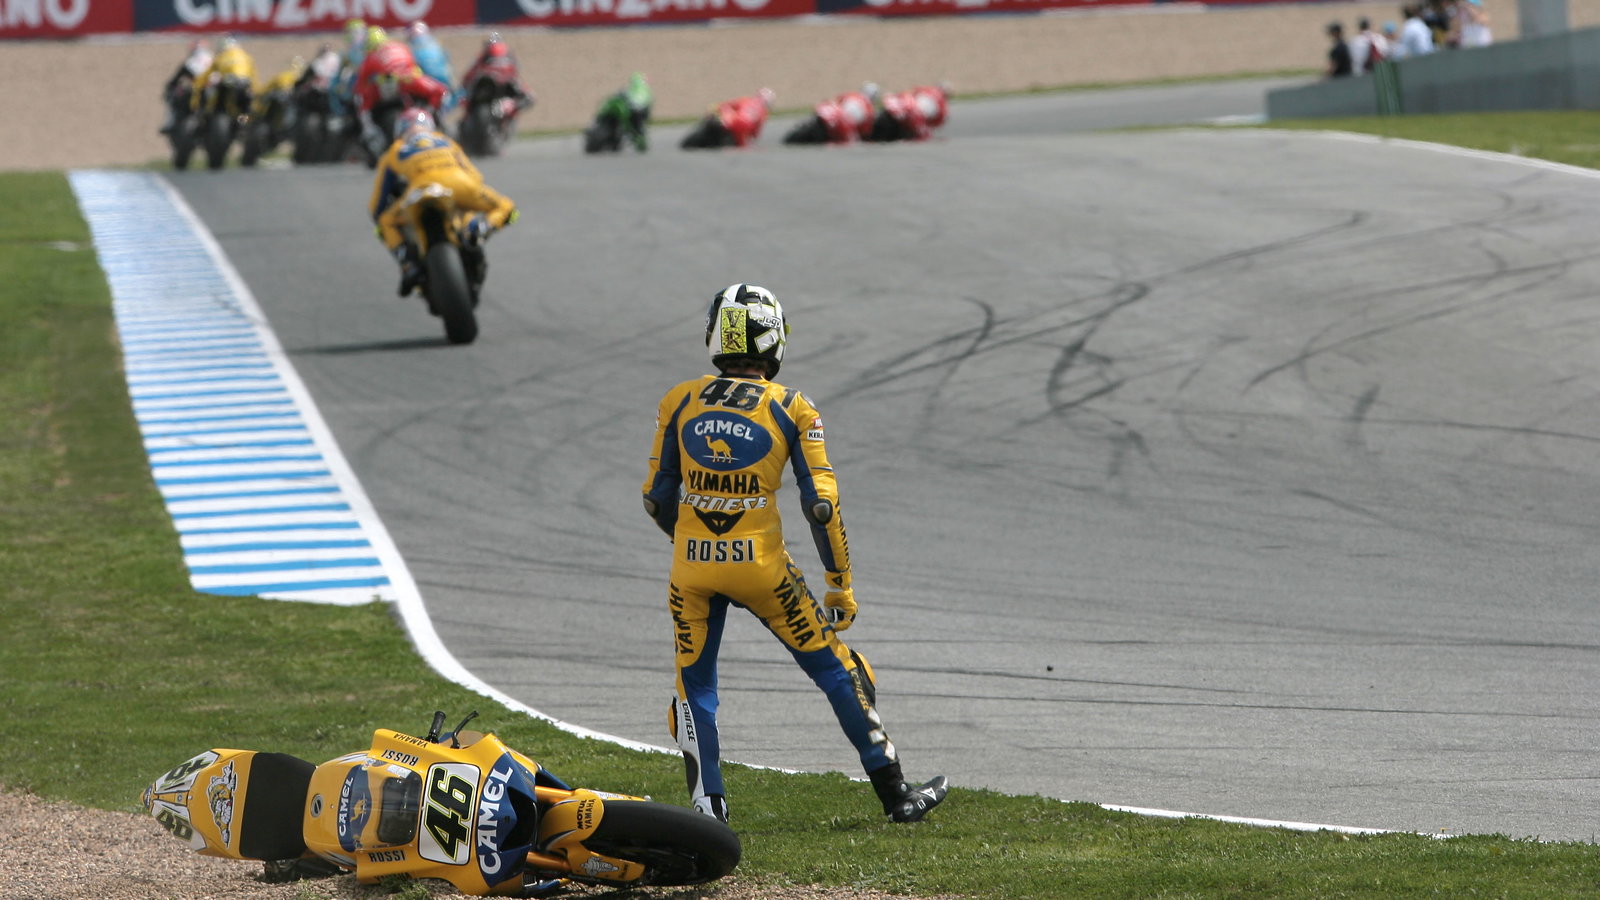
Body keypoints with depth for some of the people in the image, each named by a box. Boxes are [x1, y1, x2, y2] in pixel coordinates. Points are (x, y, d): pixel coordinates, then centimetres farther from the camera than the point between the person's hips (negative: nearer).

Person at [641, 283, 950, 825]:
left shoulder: (680, 403, 6)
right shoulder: (792, 409, 0)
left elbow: (656, 498, 9)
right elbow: (821, 505, -3)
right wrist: (840, 585, 5)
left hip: (692, 566, 2)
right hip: (761, 566, -1)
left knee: (694, 686, 17)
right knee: (837, 671, 12)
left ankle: (708, 808, 7)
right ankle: (895, 795, 16)